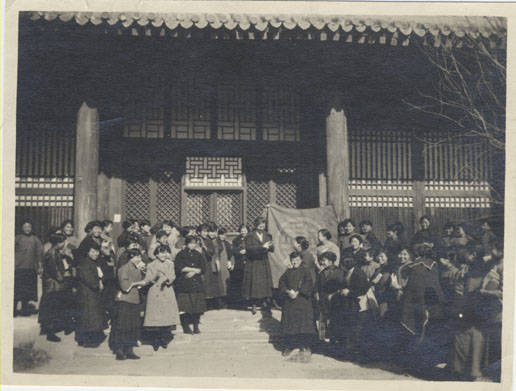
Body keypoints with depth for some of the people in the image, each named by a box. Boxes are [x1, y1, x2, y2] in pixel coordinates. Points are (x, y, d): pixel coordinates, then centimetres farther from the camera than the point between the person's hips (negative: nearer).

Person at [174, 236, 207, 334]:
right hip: (183, 284, -3)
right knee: (185, 306, -8)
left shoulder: (198, 254, 13)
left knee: (197, 306, -3)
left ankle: (196, 326, 5)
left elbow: (203, 268, 9)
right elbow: (179, 267, -9)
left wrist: (193, 272, -9)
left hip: (197, 283, 3)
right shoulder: (181, 254, 2)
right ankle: (185, 326, 0)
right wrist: (194, 269, -6)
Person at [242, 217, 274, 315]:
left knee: (266, 284, 2)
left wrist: (268, 247, -21)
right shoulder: (249, 236, -5)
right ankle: (253, 305, 8)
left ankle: (265, 301, 11)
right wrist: (262, 247, -23)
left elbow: (272, 249, 3)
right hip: (253, 263, -4)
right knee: (254, 284, -1)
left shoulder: (268, 236, 9)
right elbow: (249, 249, -16)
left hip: (264, 263, 4)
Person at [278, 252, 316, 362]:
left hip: (303, 301, -3)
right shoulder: (288, 272, 13)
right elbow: (282, 283, 4)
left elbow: (308, 285, -9)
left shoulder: (305, 271, 3)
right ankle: (292, 346, 10)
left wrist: (297, 293, -17)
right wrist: (288, 291, -14)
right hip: (289, 302, 3)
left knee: (304, 323, -9)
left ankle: (304, 347, -7)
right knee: (290, 324, 2)